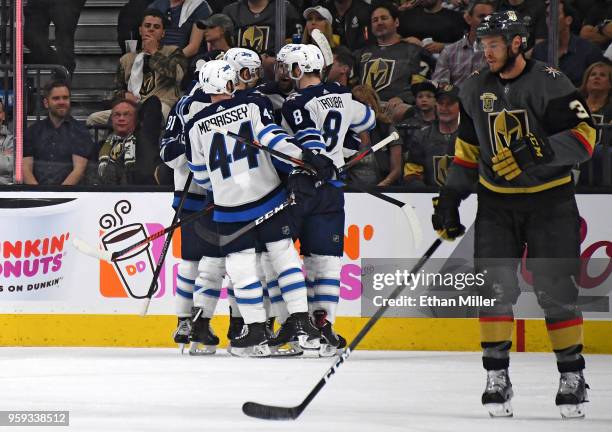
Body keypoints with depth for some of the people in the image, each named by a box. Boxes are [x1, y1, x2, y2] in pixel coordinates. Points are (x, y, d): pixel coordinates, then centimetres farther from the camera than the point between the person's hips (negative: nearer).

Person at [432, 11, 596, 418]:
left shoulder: (550, 83, -11)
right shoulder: (475, 90, 7)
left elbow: (584, 136, -17)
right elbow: (468, 148, 17)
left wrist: (538, 151, -30)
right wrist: (450, 197, 11)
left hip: (550, 201, -4)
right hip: (496, 202, 4)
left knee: (556, 290, -4)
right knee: (495, 285, -5)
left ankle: (572, 373, 6)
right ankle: (497, 374, 0)